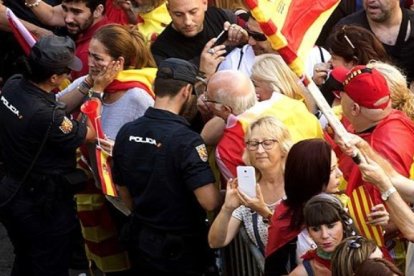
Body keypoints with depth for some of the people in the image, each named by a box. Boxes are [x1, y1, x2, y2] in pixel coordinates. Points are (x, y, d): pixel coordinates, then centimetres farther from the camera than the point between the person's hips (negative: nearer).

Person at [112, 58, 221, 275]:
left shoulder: (126, 133, -3)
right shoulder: (185, 140, -23)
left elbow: (124, 193, 8)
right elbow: (210, 202, -26)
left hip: (139, 241, 6)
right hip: (180, 247, -6)